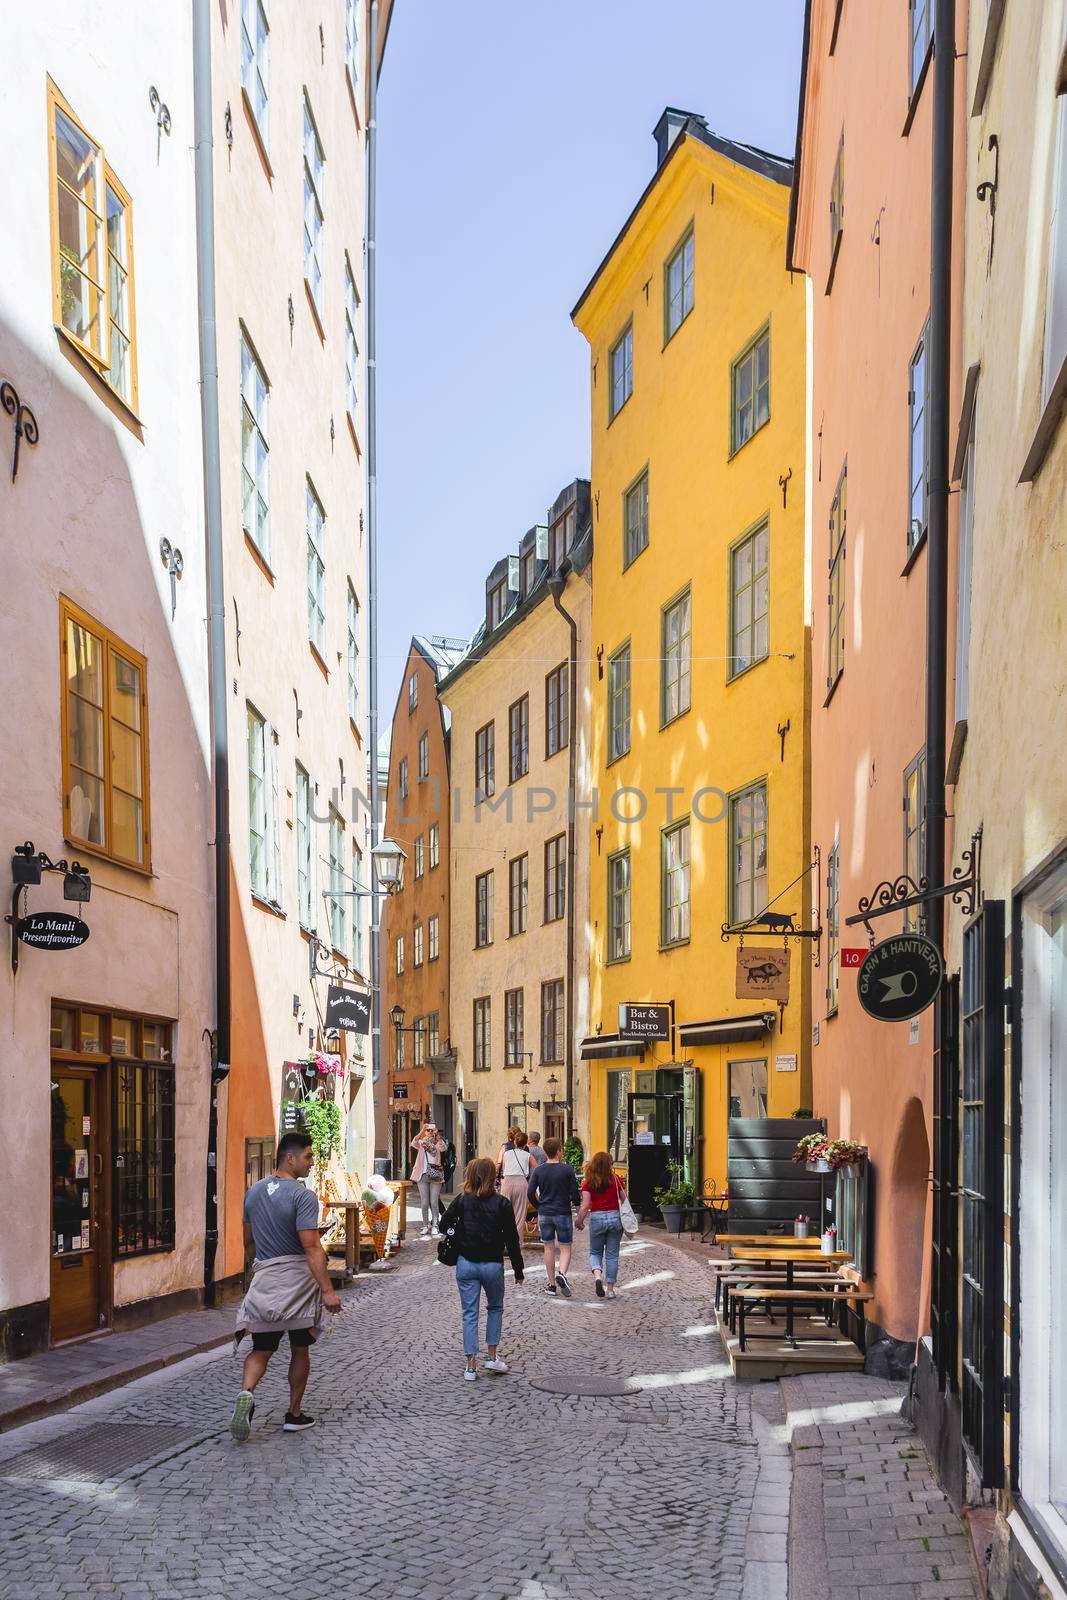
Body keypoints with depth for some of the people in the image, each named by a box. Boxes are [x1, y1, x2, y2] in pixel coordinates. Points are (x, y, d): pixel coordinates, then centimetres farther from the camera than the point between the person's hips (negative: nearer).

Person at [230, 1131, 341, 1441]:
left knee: (260, 1349, 6)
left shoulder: (254, 1191, 7)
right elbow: (311, 1247, -21)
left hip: (264, 1278, 4)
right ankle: (294, 1415, 21)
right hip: (297, 1279, -4)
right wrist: (327, 1290, -22)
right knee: (300, 1349, 13)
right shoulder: (303, 1195, -14)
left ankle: (247, 1392, -22)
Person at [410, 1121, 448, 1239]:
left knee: (434, 1202, -2)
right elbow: (413, 1143, -15)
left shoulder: (439, 1143, 6)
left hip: (435, 1176, -1)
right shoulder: (421, 1142, 8)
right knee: (425, 1202, 3)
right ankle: (425, 1226, 11)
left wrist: (437, 1136, -23)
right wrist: (421, 1131, -27)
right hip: (423, 1175, 1)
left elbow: (443, 1148, -17)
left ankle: (434, 1226, 4)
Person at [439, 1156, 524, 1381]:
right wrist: (518, 1269, 3)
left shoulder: (462, 1200, -5)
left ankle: (471, 1366, 4)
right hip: (493, 1265, -1)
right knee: (495, 1308, 22)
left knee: (470, 1314, 7)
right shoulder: (502, 1204, -8)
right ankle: (493, 1356, 19)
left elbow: (444, 1224, -3)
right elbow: (511, 1239, -5)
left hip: (466, 1264, 1)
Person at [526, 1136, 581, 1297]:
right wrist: (577, 1203, 14)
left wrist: (539, 1206, 11)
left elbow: (530, 1192, -6)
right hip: (563, 1213, -2)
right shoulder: (567, 1169, -9)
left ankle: (552, 1284, 15)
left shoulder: (538, 1171, -2)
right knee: (566, 1248, 6)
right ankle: (562, 1274, -20)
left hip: (544, 1214, 2)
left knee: (549, 1248, 13)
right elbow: (574, 1192, -8)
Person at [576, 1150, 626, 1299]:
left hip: (596, 1218, -1)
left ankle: (597, 1275, -11)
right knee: (612, 1255, 10)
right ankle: (610, 1289, 11)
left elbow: (585, 1205, -10)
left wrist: (579, 1221, 3)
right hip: (615, 1217, 1)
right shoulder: (616, 1180, -2)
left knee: (595, 1252, 17)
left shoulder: (588, 1182, -5)